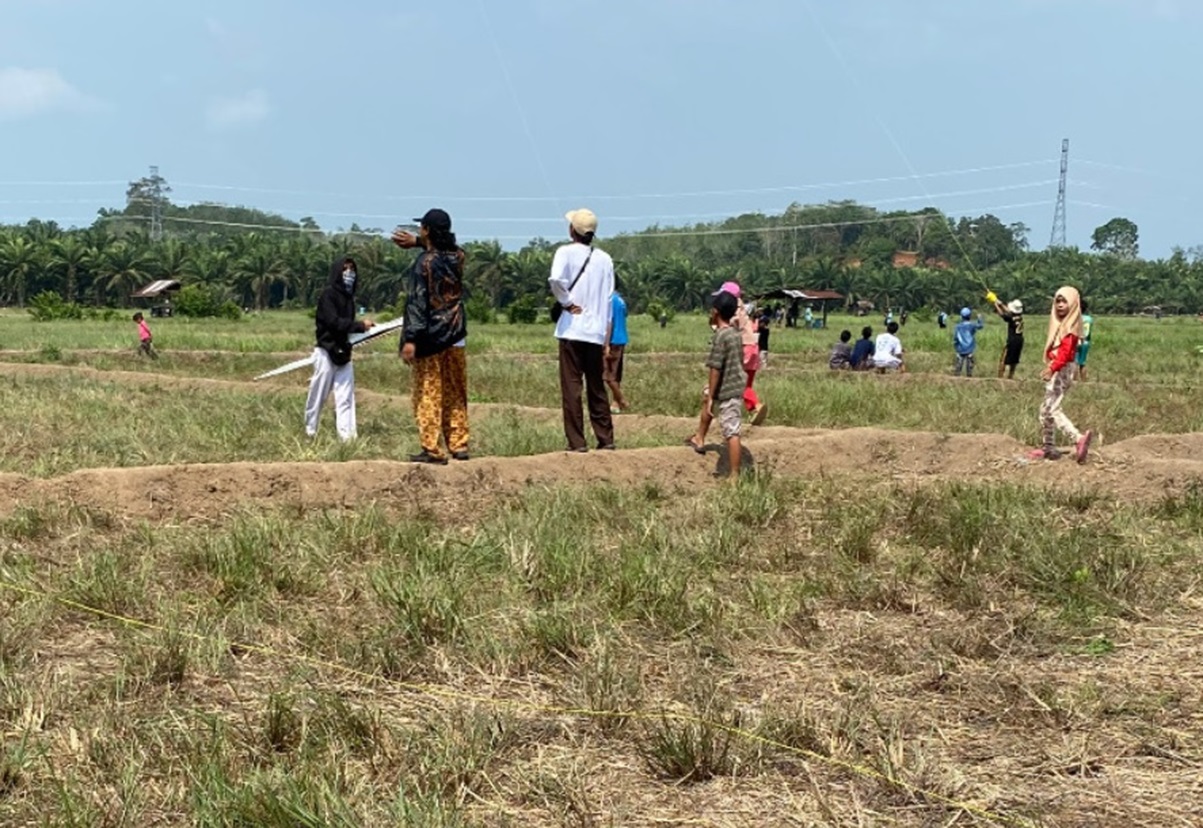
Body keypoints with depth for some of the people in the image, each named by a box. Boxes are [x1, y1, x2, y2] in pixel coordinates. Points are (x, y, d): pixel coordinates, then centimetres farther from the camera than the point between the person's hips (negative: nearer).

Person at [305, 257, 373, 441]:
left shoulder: (349, 296, 12)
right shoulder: (328, 294, -11)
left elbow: (346, 323, 11)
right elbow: (334, 322, -21)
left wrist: (361, 327, -5)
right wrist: (360, 325, -22)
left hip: (343, 352, 7)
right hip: (326, 352, -7)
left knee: (345, 396, 1)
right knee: (318, 395, 3)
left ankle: (347, 435, -2)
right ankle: (310, 432, 17)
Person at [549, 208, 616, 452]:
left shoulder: (566, 252, -4)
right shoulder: (604, 259, 9)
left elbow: (555, 279, -25)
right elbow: (608, 299, 10)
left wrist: (566, 302, -9)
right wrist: (605, 337, 14)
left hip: (572, 330, -4)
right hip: (596, 331, 4)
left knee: (571, 387, -1)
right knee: (597, 388, 13)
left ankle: (576, 442, -3)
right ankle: (606, 439, 15)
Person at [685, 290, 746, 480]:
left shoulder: (719, 336, -18)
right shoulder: (736, 334, 8)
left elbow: (715, 369, -20)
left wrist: (711, 398, -17)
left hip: (727, 392, -9)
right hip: (737, 386, 9)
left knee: (731, 432, -8)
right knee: (706, 392, 32)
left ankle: (734, 476, -7)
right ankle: (700, 439, 40)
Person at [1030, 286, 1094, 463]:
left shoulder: (1070, 327, -14)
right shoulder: (1059, 324, 14)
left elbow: (1065, 352, -27)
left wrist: (1052, 368, -39)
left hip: (1062, 370, -10)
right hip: (1056, 370, 10)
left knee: (1052, 409, -19)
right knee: (1046, 409, 15)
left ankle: (1079, 438, -29)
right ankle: (1048, 446, 23)